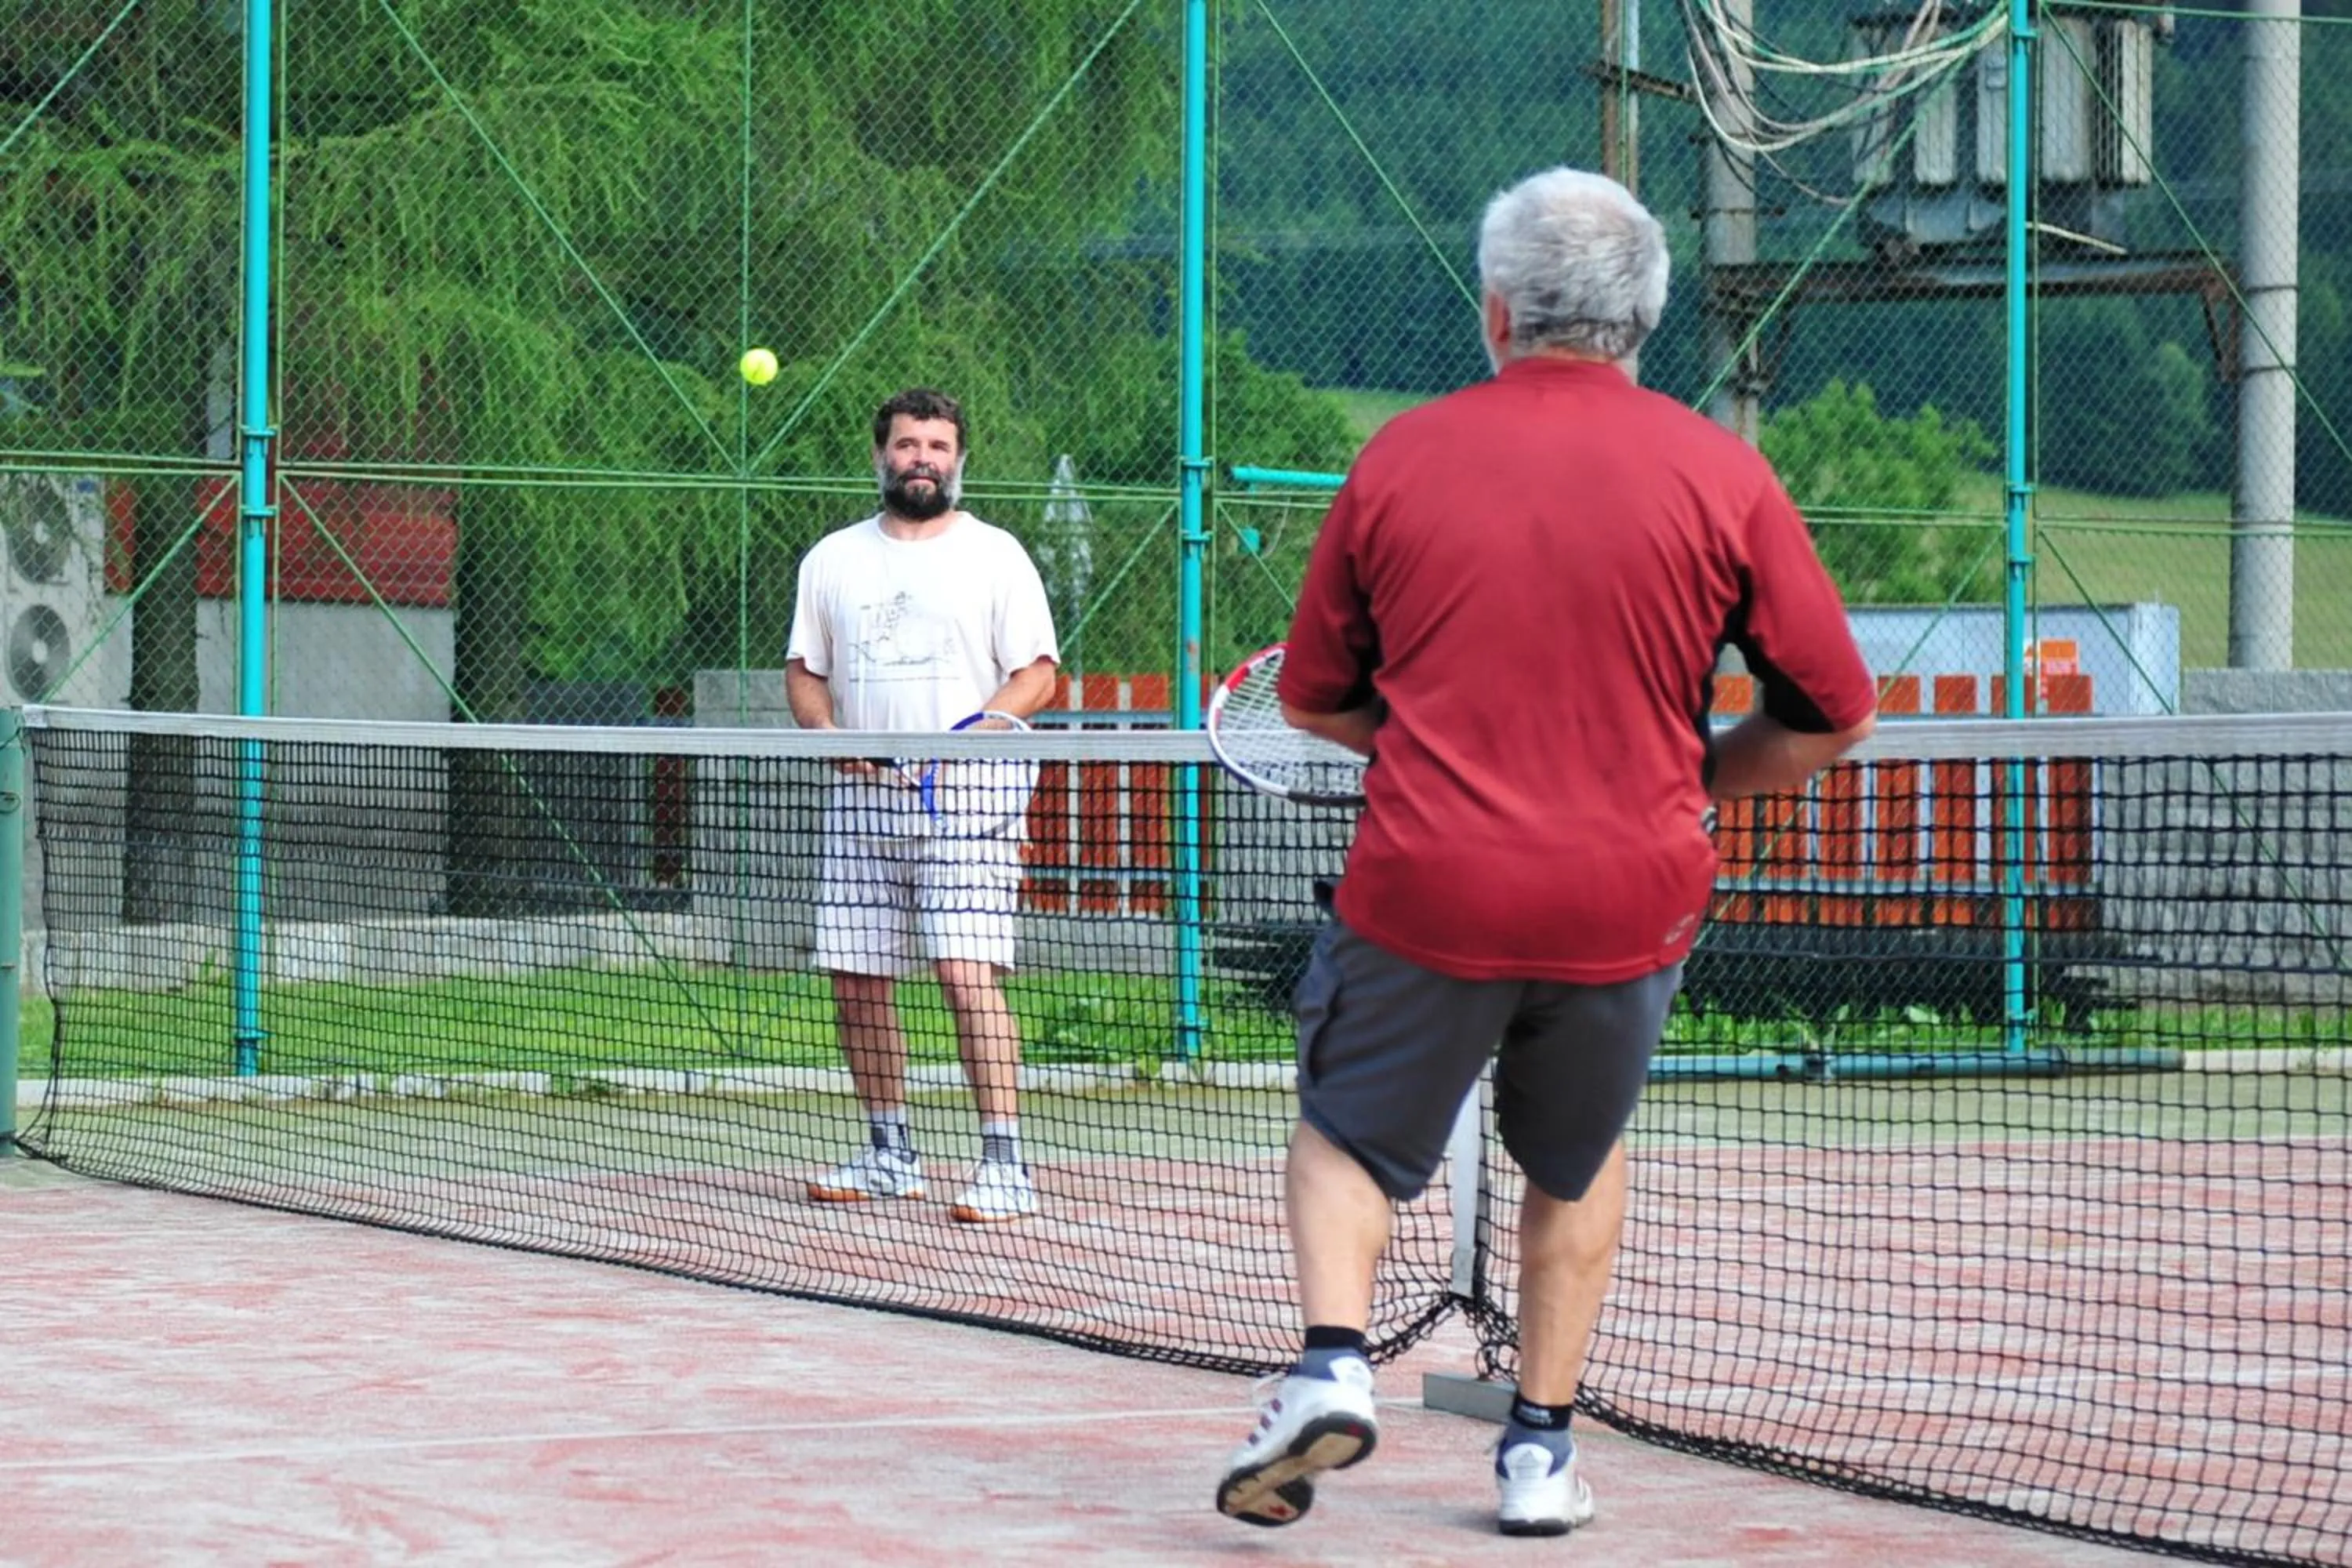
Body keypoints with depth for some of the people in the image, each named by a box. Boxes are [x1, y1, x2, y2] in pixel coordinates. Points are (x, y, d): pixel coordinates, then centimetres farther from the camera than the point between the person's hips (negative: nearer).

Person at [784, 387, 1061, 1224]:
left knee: (968, 975, -15)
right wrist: (833, 735, -4)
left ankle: (1004, 1165, -15)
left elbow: (1036, 675, -1)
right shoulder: (833, 559, 14)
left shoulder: (995, 556, 3)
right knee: (857, 982, 5)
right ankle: (889, 1154, 19)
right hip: (861, 800, 5)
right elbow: (803, 672, 16)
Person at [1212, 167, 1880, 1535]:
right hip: (1628, 900, 1)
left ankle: (1333, 1361, -7)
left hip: (1424, 892, -1)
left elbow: (1316, 698, 10)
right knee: (1580, 1163, 25)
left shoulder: (1400, 458, 1)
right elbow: (1835, 713, 0)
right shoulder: (1720, 473, -2)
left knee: (1347, 1139, 18)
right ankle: (1542, 1445, 20)